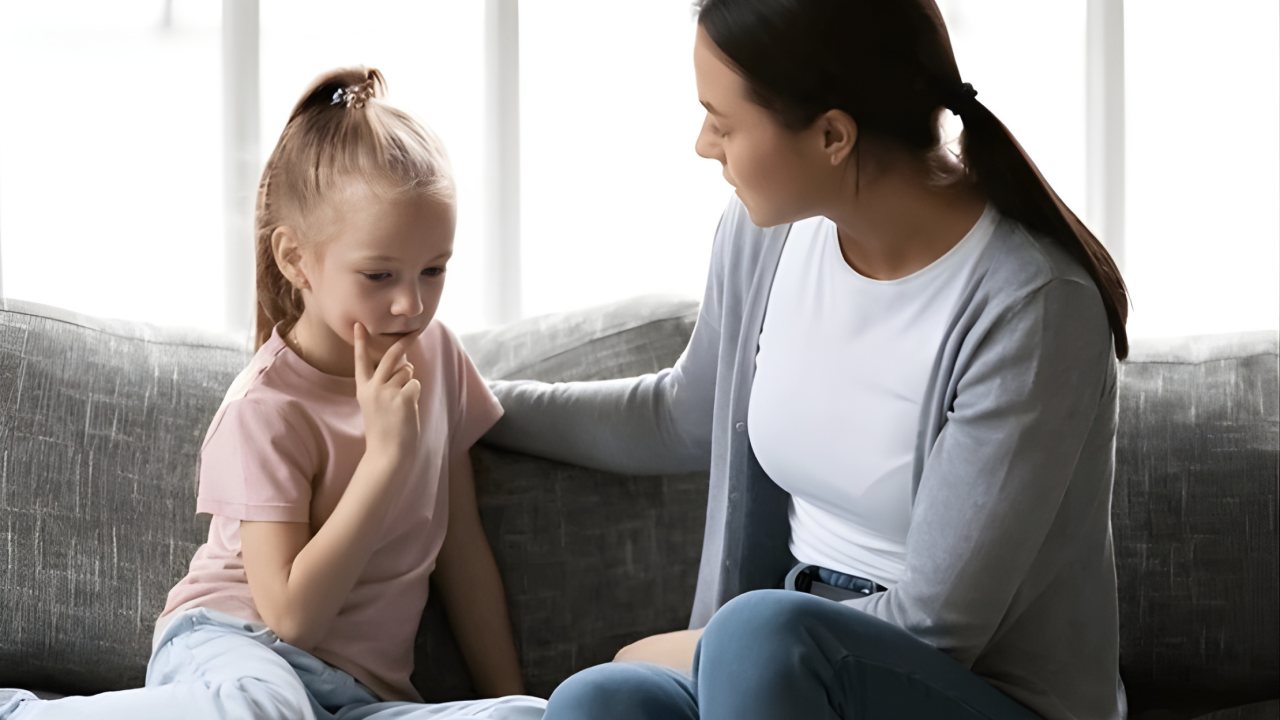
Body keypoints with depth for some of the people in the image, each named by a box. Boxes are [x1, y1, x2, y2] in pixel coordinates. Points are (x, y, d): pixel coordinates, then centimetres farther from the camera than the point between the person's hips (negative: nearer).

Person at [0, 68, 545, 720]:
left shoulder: (435, 356, 10)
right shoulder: (268, 409, -11)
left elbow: (463, 555, 18)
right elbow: (293, 615, -18)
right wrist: (387, 453, -19)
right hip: (230, 650, -6)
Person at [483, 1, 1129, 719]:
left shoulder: (1031, 307, -20)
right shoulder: (769, 230, 1)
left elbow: (935, 624, -17)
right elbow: (685, 419, 24)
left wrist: (694, 651, -8)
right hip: (785, 661, 6)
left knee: (764, 631, -37)